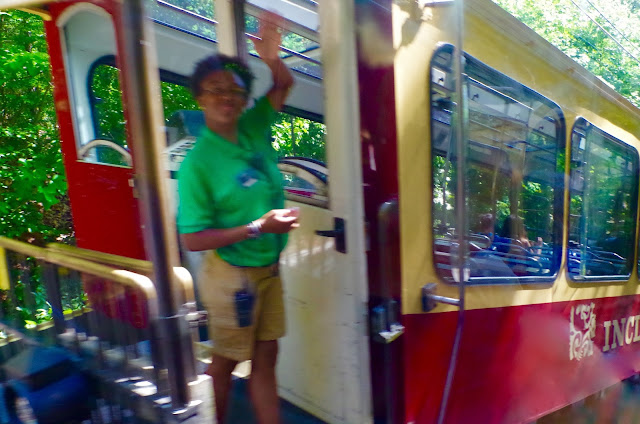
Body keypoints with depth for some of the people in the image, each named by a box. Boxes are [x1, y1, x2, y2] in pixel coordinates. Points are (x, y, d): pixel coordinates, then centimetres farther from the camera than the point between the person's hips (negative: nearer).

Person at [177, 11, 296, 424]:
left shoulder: (254, 131, -1)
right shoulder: (198, 162, -18)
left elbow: (284, 84, 11)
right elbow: (192, 239, -17)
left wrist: (271, 57, -12)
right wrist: (259, 227, -22)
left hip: (269, 270, 6)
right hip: (232, 276, -5)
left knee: (265, 358, 17)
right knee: (226, 361, 16)